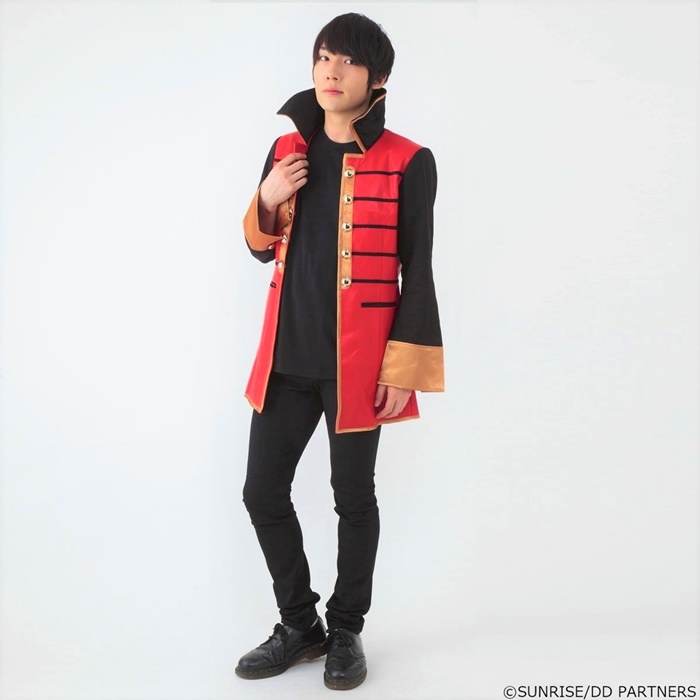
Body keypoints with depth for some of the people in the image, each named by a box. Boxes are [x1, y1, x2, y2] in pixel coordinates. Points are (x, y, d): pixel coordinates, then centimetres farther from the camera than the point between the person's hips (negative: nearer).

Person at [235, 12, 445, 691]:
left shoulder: (407, 163, -5)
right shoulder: (287, 150, 9)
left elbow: (417, 273, -5)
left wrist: (403, 366, -10)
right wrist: (267, 201, -4)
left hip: (357, 362, -5)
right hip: (287, 357, 5)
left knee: (353, 497, 8)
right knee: (263, 491, 8)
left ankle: (345, 632, 28)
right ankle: (299, 624, 29)